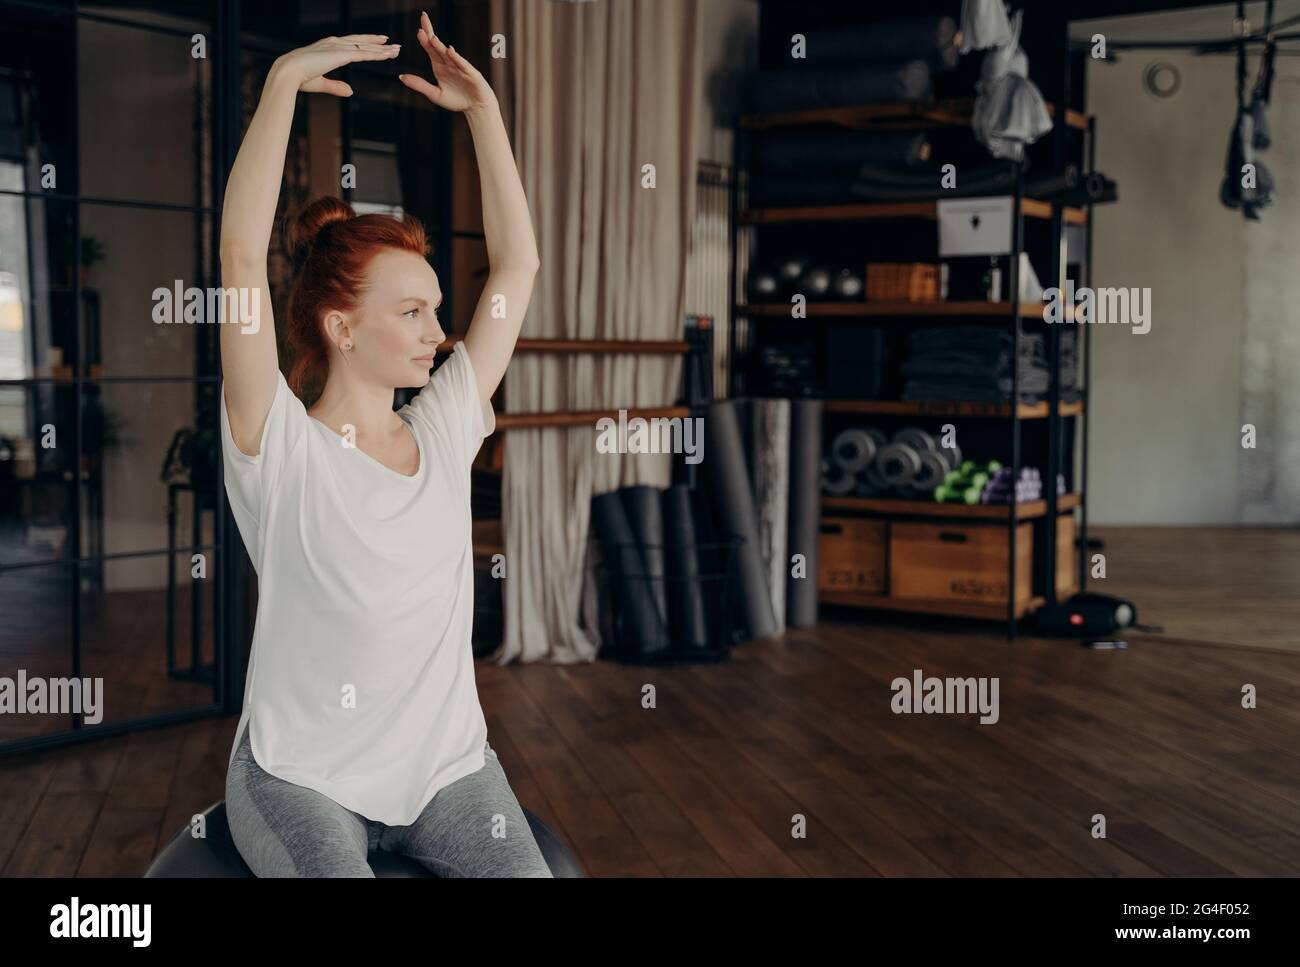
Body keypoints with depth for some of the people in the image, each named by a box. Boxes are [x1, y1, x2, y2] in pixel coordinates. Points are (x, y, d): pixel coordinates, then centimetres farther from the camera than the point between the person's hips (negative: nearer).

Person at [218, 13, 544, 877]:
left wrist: (482, 109, 6)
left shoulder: (446, 429, 5)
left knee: (528, 872, -18)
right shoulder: (281, 447, -8)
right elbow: (242, 253, -20)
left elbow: (518, 263, 8)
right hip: (300, 777, -4)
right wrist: (285, 82, -20)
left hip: (449, 766, 4)